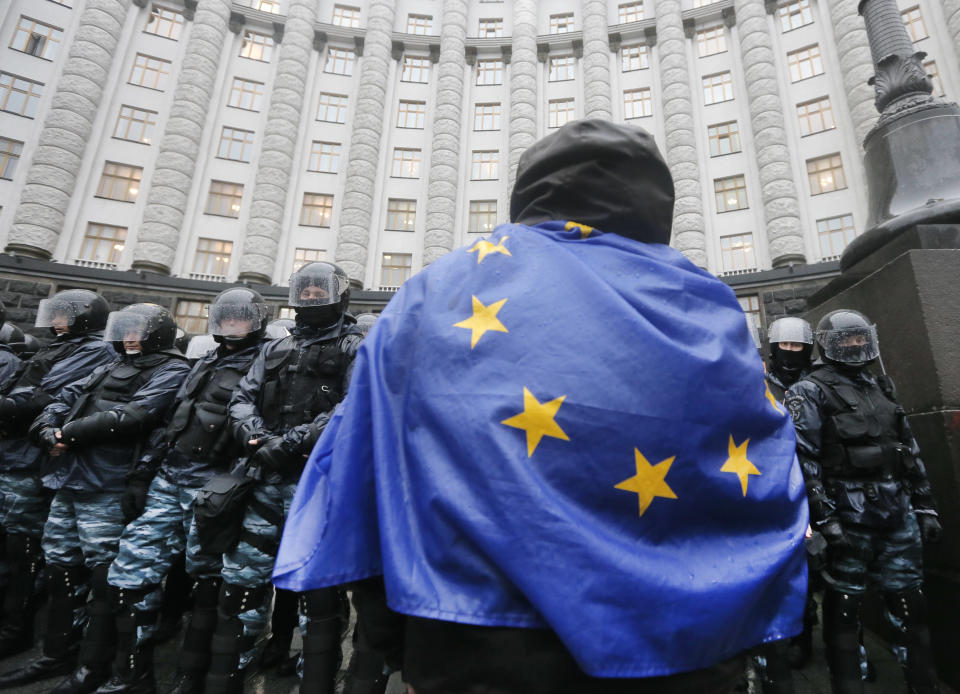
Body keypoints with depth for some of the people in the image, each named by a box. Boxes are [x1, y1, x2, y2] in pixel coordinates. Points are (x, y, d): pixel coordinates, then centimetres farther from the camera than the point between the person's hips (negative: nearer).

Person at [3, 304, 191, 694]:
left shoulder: (170, 371, -7)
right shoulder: (113, 368, 20)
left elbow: (131, 415, -18)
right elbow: (66, 398, 15)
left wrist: (70, 433, -11)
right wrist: (49, 431, -4)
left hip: (106, 490, -8)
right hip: (67, 480, 8)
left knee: (102, 577, 0)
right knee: (60, 568, 17)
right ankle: (54, 654, 34)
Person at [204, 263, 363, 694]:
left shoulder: (353, 348, 1)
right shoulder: (274, 350, 20)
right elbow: (243, 399, 12)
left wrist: (293, 441, -18)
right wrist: (257, 437, -9)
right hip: (266, 483, 6)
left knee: (318, 594, 3)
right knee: (240, 586, 13)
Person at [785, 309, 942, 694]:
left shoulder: (882, 387, 17)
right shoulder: (810, 392, -6)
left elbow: (910, 450, 20)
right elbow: (804, 459, -13)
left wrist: (925, 506, 16)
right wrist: (823, 518, -17)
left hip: (898, 512, 7)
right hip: (850, 516, -6)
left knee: (910, 603, 14)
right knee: (844, 606, 3)